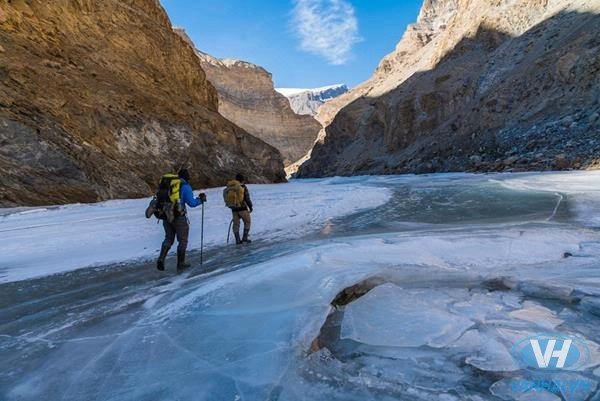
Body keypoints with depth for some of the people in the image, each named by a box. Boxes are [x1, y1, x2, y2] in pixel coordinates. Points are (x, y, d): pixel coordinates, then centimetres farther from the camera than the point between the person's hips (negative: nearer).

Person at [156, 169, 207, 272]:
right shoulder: (185, 187, -7)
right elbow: (191, 203, -12)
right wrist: (200, 199, 5)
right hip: (179, 217, -5)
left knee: (169, 239, 20)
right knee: (182, 240, 11)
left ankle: (161, 259, 2)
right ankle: (181, 263, 18)